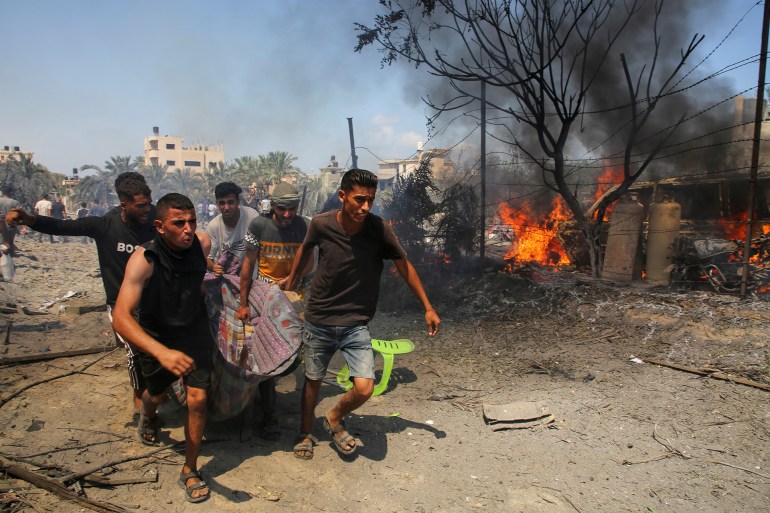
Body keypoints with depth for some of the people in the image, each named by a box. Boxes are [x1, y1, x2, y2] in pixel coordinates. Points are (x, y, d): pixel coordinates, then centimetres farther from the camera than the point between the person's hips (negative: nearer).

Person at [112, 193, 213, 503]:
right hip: (156, 338, -1)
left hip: (194, 332, 2)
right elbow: (121, 318, -40)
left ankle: (190, 471, 15)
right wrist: (162, 352, -53)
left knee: (197, 400, -6)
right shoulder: (144, 259, -32)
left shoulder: (201, 245, -20)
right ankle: (148, 416, 61)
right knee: (156, 394, 22)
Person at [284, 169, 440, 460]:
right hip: (318, 320, 1)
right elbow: (305, 248, 10)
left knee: (364, 388, -10)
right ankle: (306, 434, 43)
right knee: (313, 380, 16)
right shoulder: (321, 225, -14)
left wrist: (428, 308, 1)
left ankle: (334, 419, 23)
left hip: (356, 324, 0)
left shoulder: (379, 229, -15)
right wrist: (292, 278, 23)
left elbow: (404, 266, -2)